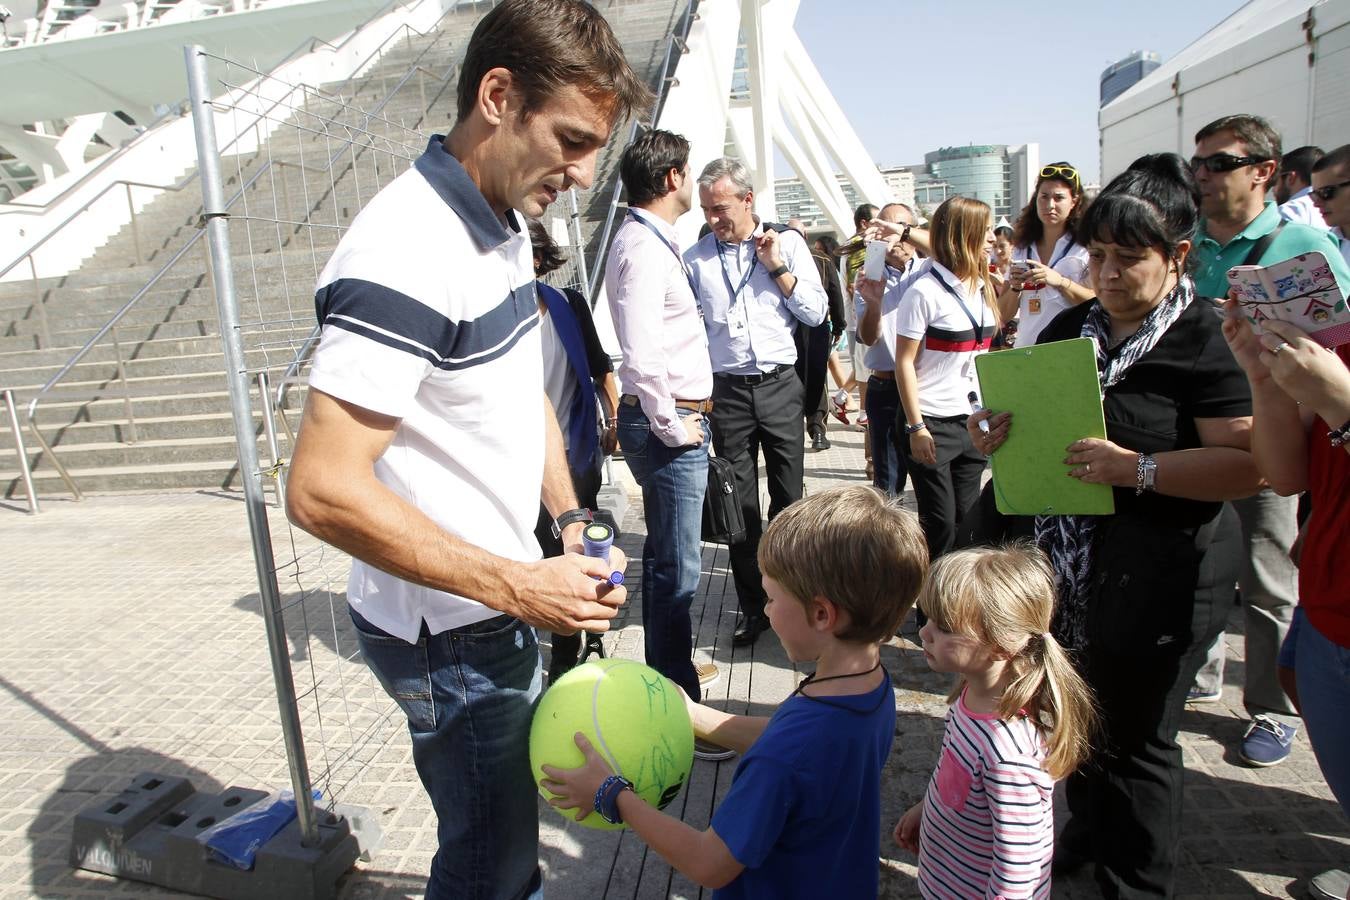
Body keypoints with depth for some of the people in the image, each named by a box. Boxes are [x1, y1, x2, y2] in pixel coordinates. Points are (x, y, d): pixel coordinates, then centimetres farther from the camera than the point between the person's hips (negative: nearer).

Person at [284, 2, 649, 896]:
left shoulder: (505, 225, 4)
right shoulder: (406, 259, -26)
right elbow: (323, 491, -28)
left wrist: (571, 519, 4)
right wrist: (516, 587, -25)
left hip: (504, 603, 9)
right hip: (450, 633, -8)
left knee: (509, 825, 28)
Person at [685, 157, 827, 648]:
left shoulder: (787, 244, 3)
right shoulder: (694, 258, 3)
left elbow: (816, 313, 0)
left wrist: (777, 268, -8)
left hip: (779, 386, 0)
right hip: (726, 391, 0)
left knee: (788, 498, 8)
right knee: (739, 503, 5)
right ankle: (753, 607, 18)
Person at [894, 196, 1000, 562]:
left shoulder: (981, 287, 10)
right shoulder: (925, 292, -12)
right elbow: (904, 362, -13)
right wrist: (916, 426, -16)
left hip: (972, 421, 7)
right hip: (932, 423, -7)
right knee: (940, 522, -1)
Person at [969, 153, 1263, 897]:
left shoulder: (1208, 343, -14)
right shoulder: (1071, 327, 7)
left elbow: (1249, 464, -20)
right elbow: (1029, 412, 15)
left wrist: (1135, 468, -27)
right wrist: (998, 431, -6)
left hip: (1157, 574, -6)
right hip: (1064, 562, 7)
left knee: (1134, 734, 8)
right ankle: (1086, 832, 47)